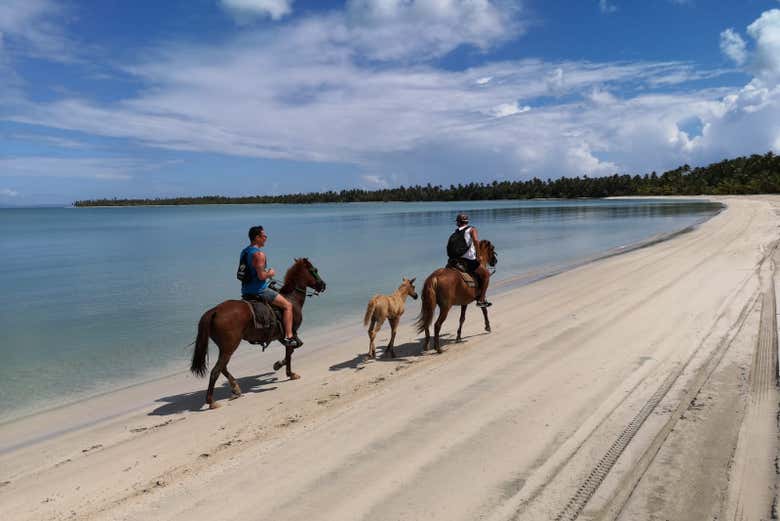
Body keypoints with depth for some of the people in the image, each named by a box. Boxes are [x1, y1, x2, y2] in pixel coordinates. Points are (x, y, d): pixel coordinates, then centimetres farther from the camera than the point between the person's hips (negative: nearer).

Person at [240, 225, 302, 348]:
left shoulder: (244, 251, 11)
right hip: (259, 291, -10)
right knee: (287, 305, -2)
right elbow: (261, 276, -25)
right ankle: (288, 337, -7)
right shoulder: (259, 254, -19)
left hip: (246, 291, 10)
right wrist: (270, 273, -5)